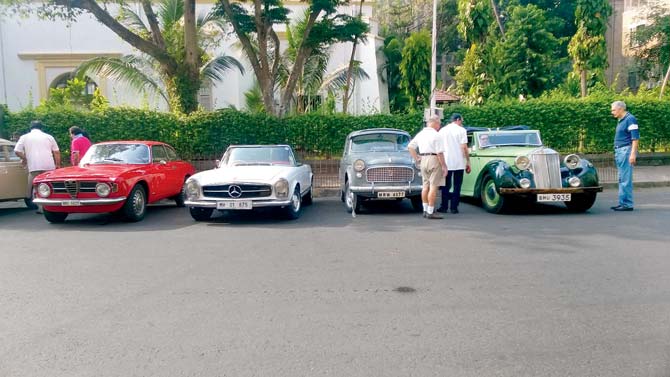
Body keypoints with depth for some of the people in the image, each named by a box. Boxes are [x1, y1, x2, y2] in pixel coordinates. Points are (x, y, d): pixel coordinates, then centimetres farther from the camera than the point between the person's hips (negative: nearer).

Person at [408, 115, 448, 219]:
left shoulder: (420, 134, 10)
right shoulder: (436, 135, -12)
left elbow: (410, 146, 13)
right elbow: (440, 153, -15)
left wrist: (416, 158, 15)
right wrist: (444, 165, -10)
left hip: (423, 159, 8)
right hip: (434, 160, -8)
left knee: (426, 185, 14)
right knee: (433, 186, -4)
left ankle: (425, 210, 19)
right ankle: (430, 212, -4)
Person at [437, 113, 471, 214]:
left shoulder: (442, 130, 8)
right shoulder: (461, 130, -3)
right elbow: (464, 147, -9)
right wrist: (468, 162, -4)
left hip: (446, 162, 3)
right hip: (459, 163, -2)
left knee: (446, 186, 10)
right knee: (457, 186, 5)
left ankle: (444, 207, 9)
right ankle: (454, 207, 4)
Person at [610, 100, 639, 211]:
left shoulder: (630, 119, -10)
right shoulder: (621, 120, 18)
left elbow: (635, 138, -16)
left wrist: (633, 154, -21)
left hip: (626, 151, -10)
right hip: (619, 151, 10)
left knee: (625, 179, -8)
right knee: (622, 179, 11)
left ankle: (627, 204, -5)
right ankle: (623, 203, 16)